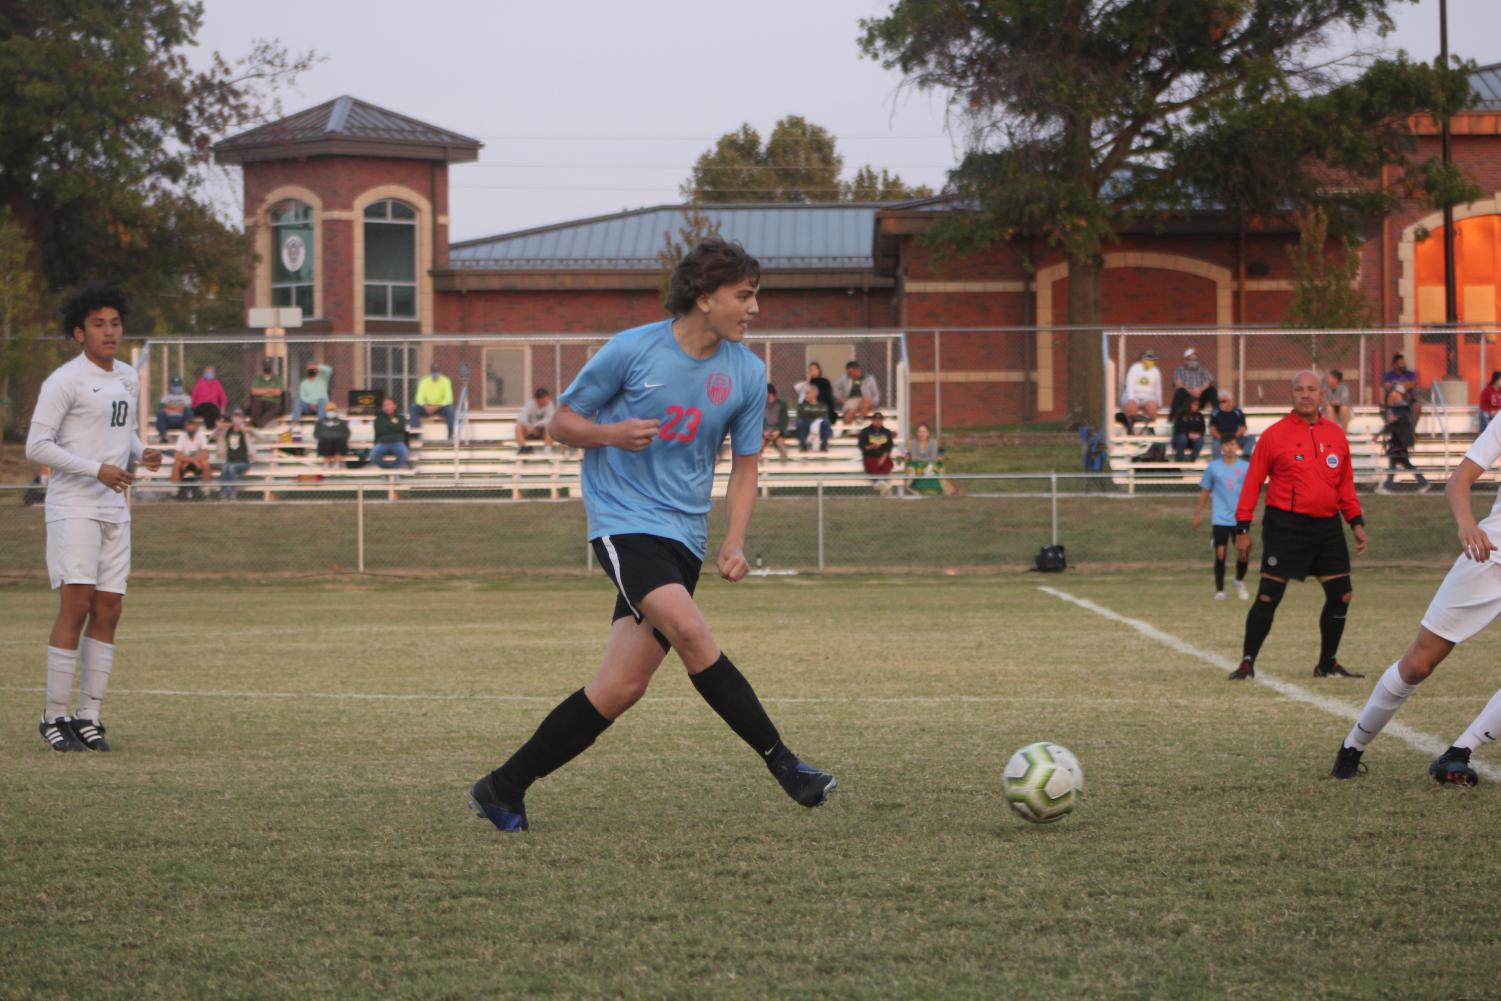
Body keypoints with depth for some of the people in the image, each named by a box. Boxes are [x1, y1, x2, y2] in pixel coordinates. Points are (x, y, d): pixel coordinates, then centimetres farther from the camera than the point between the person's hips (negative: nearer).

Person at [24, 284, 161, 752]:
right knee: (75, 606, -12)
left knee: (108, 610, 4)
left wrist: (143, 453, 4)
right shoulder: (64, 381, -9)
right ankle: (54, 716, -5)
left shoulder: (128, 379, 14)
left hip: (114, 510, 7)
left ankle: (88, 717, 9)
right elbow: (37, 445, -14)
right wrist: (97, 470, -20)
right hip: (72, 507, -7)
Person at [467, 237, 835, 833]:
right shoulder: (632, 350, -8)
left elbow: (744, 465, 15)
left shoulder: (746, 372, 4)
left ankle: (503, 790, 9)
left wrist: (734, 542, 1)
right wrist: (610, 433, -19)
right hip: (623, 518, -4)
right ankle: (782, 762, -19)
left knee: (623, 685, -3)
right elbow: (562, 422, 2)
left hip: (683, 536, 5)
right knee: (688, 629, -28)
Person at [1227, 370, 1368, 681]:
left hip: (1327, 527, 5)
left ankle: (1327, 664, 19)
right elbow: (1253, 483, -1)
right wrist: (1242, 528, -5)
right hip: (1286, 525, -5)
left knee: (1341, 595, 5)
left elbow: (1345, 484, 18)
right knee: (1268, 596, -7)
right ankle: (1247, 663, 3)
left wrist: (1356, 522, 10)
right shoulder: (1275, 435, -3)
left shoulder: (1336, 435, 10)